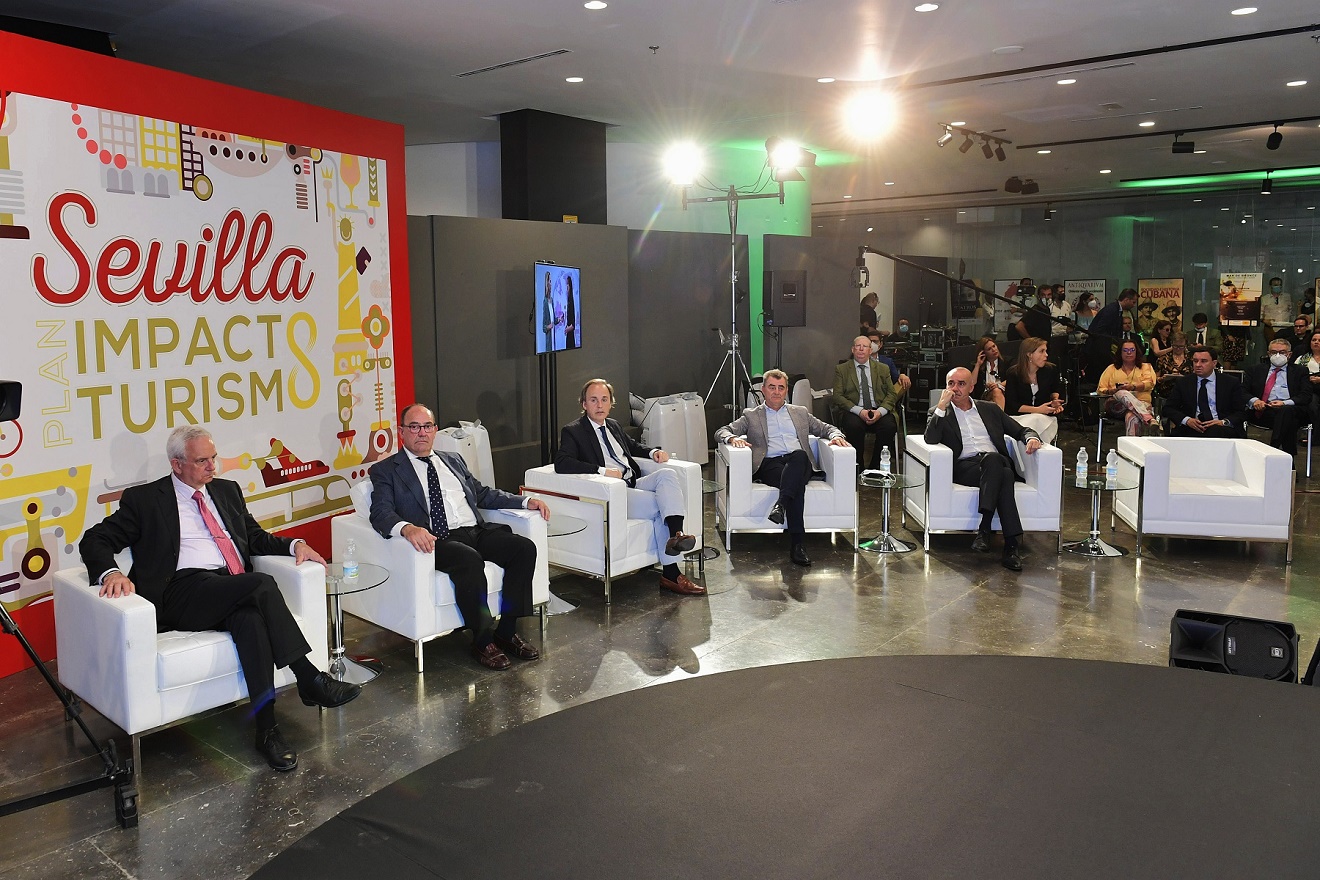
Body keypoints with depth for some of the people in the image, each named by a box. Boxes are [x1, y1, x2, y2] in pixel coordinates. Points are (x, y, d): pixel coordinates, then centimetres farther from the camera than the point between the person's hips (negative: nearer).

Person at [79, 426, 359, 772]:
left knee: (250, 617, -34)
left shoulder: (227, 491, 24)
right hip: (182, 594, -4)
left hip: (236, 590, 4)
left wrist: (295, 544, 7)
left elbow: (256, 537, 28)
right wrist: (110, 573, -16)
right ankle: (309, 680, -28)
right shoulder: (144, 499, 11)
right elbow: (94, 540, 7)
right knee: (262, 584, -32)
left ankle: (267, 728, -36)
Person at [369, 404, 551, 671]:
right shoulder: (386, 470, 9)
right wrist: (408, 528, -30)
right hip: (437, 539, -6)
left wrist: (526, 501, 13)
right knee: (469, 559, -36)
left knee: (524, 548, -18)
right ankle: (483, 640, -19)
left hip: (476, 532, 6)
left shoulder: (453, 460, 26)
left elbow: (483, 494, 28)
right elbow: (381, 513, -6)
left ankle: (507, 631, -8)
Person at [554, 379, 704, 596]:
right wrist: (602, 471, -24)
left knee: (667, 474, -21)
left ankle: (676, 535, -33)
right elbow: (561, 464, -17)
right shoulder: (573, 431, 0)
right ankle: (671, 573, -21)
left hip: (634, 484, 7)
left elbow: (633, 445, 41)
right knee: (660, 504, -24)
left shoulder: (614, 426, 22)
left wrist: (653, 452, 17)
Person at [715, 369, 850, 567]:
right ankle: (796, 543, -44)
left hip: (799, 462, 2)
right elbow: (721, 431, 15)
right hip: (769, 464, -2)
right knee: (797, 484, -37)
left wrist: (836, 436, 5)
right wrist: (733, 438, -10)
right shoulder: (751, 416, 23)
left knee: (799, 454, -38)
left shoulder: (801, 413, 31)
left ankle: (781, 504, -49)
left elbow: (825, 428, 30)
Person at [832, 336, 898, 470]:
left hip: (878, 412, 2)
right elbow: (837, 396, -1)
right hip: (853, 412, -2)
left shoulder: (882, 369, 17)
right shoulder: (841, 369, 10)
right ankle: (857, 467, -17)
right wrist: (859, 411, -16)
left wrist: (880, 411, -11)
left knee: (890, 426, -29)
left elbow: (892, 394, 10)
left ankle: (875, 468, -15)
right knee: (854, 426, -35)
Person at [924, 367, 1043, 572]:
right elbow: (930, 439, -3)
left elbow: (1022, 430, 25)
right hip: (964, 467, -3)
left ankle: (984, 528, -38)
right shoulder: (940, 413, 17)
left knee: (993, 459, -37)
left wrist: (1031, 438, 2)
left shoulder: (989, 409, 25)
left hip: (996, 463, 3)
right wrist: (942, 405, -6)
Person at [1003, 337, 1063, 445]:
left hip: (1046, 417, 3)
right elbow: (1011, 405, -7)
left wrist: (1055, 400, 2)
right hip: (1019, 417, -2)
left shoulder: (1051, 370, 2)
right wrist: (1037, 410, -14)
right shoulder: (1014, 374, -6)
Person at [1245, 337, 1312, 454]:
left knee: (1287, 410, -37)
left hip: (1293, 410, 0)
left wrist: (1285, 403, -14)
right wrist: (1254, 400, -11)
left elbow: (1306, 396, 7)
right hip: (1263, 412, 0)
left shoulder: (1300, 371, 21)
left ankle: (1273, 449, -44)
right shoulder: (1255, 369, 24)